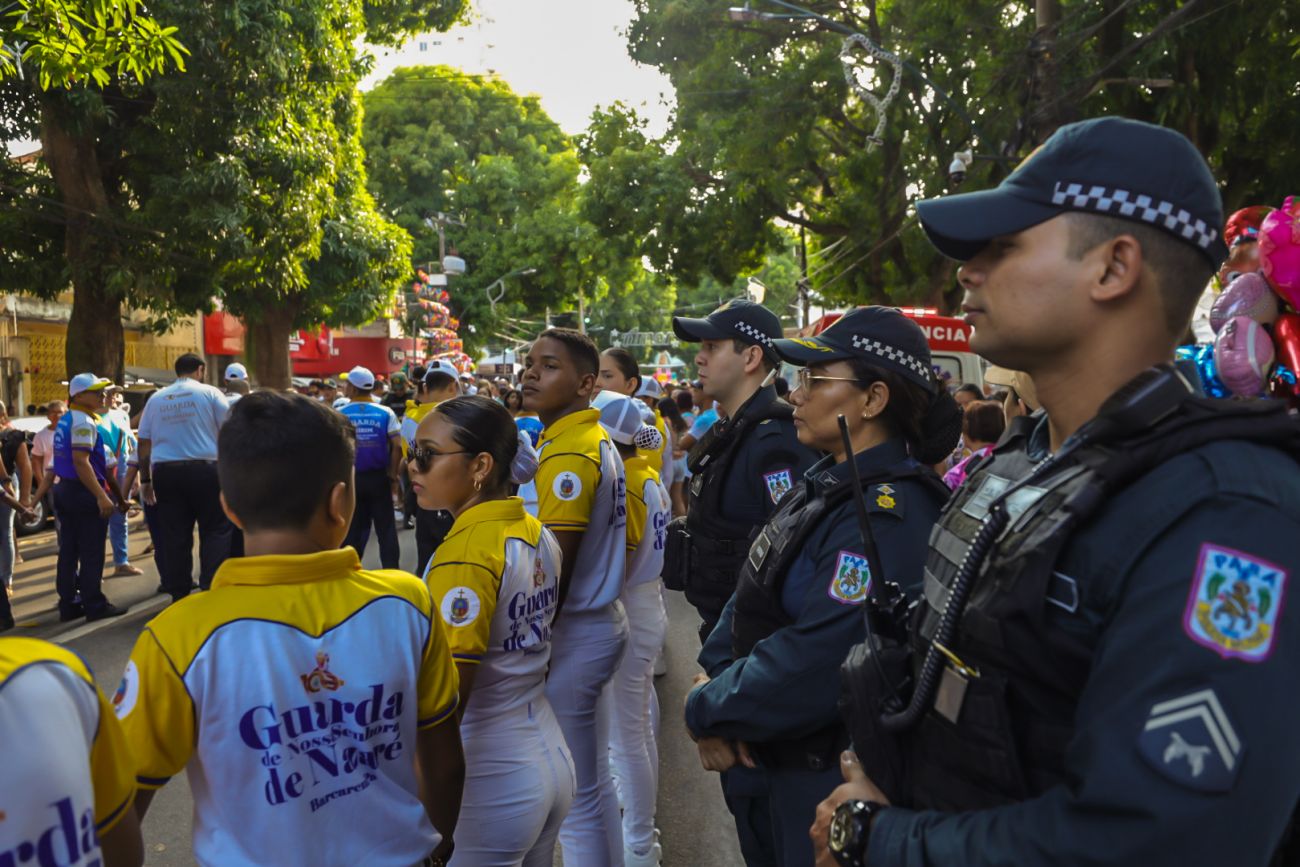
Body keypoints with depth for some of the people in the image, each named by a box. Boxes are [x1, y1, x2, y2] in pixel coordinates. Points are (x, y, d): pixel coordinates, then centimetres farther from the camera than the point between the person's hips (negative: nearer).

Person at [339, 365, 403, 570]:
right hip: (379, 476, 0)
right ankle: (391, 571, 8)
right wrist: (393, 475, 2)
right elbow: (397, 447, -7)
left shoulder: (339, 415, -5)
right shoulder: (385, 413, -3)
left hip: (349, 478, 0)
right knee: (386, 527, 7)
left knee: (352, 528, 10)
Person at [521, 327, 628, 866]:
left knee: (574, 797, 3)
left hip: (571, 633, -10)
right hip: (601, 620, 10)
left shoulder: (567, 453, -19)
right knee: (596, 781, 21)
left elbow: (555, 568, -20)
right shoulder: (598, 439, 10)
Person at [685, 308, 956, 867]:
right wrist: (714, 675, -8)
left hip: (836, 779, -8)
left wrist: (704, 711, -18)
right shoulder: (828, 483, 3)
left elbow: (810, 669, -31)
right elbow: (755, 588, 7)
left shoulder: (887, 515, -27)